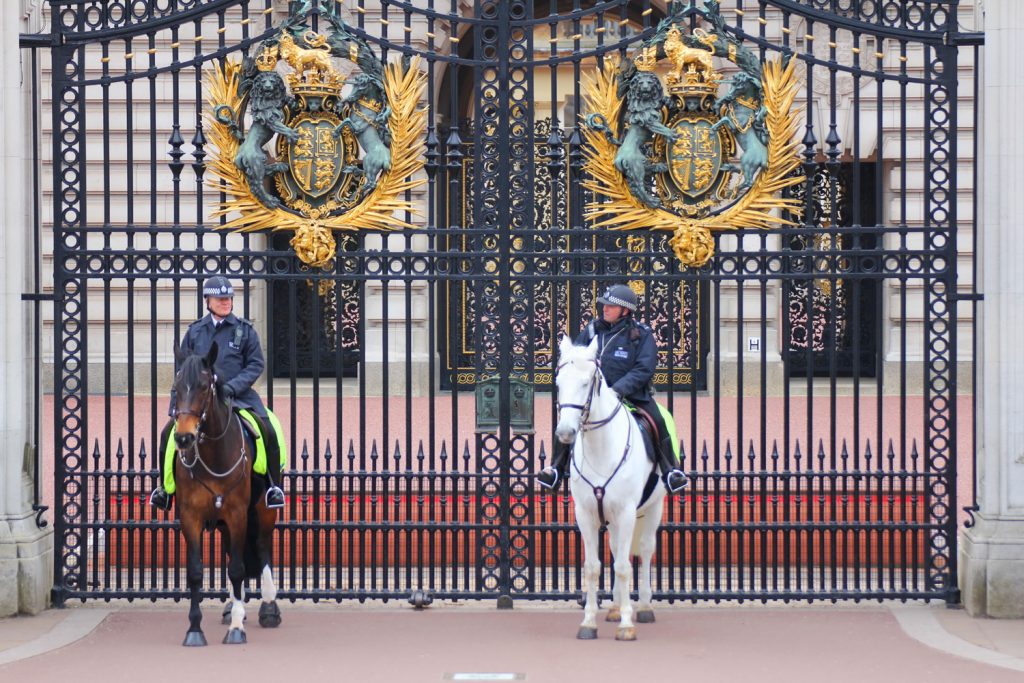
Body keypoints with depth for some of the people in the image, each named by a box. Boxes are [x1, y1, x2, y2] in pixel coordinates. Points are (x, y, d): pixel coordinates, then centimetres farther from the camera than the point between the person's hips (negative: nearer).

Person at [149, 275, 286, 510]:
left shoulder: (245, 330, 3)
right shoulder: (195, 331, 9)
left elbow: (256, 365, 1)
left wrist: (232, 386, -13)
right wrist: (176, 401, 3)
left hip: (239, 395, -2)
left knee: (268, 433, -20)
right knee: (168, 433, -12)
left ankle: (274, 485, -3)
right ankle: (164, 486, 6)